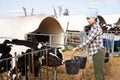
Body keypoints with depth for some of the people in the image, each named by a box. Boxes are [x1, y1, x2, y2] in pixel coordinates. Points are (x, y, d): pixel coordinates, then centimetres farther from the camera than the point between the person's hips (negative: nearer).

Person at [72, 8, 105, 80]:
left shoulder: (95, 28, -20)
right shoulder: (95, 27, 12)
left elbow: (87, 42, -24)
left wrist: (77, 48, -16)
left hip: (97, 53, -10)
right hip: (97, 52, 10)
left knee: (98, 73, -1)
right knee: (100, 72, 18)